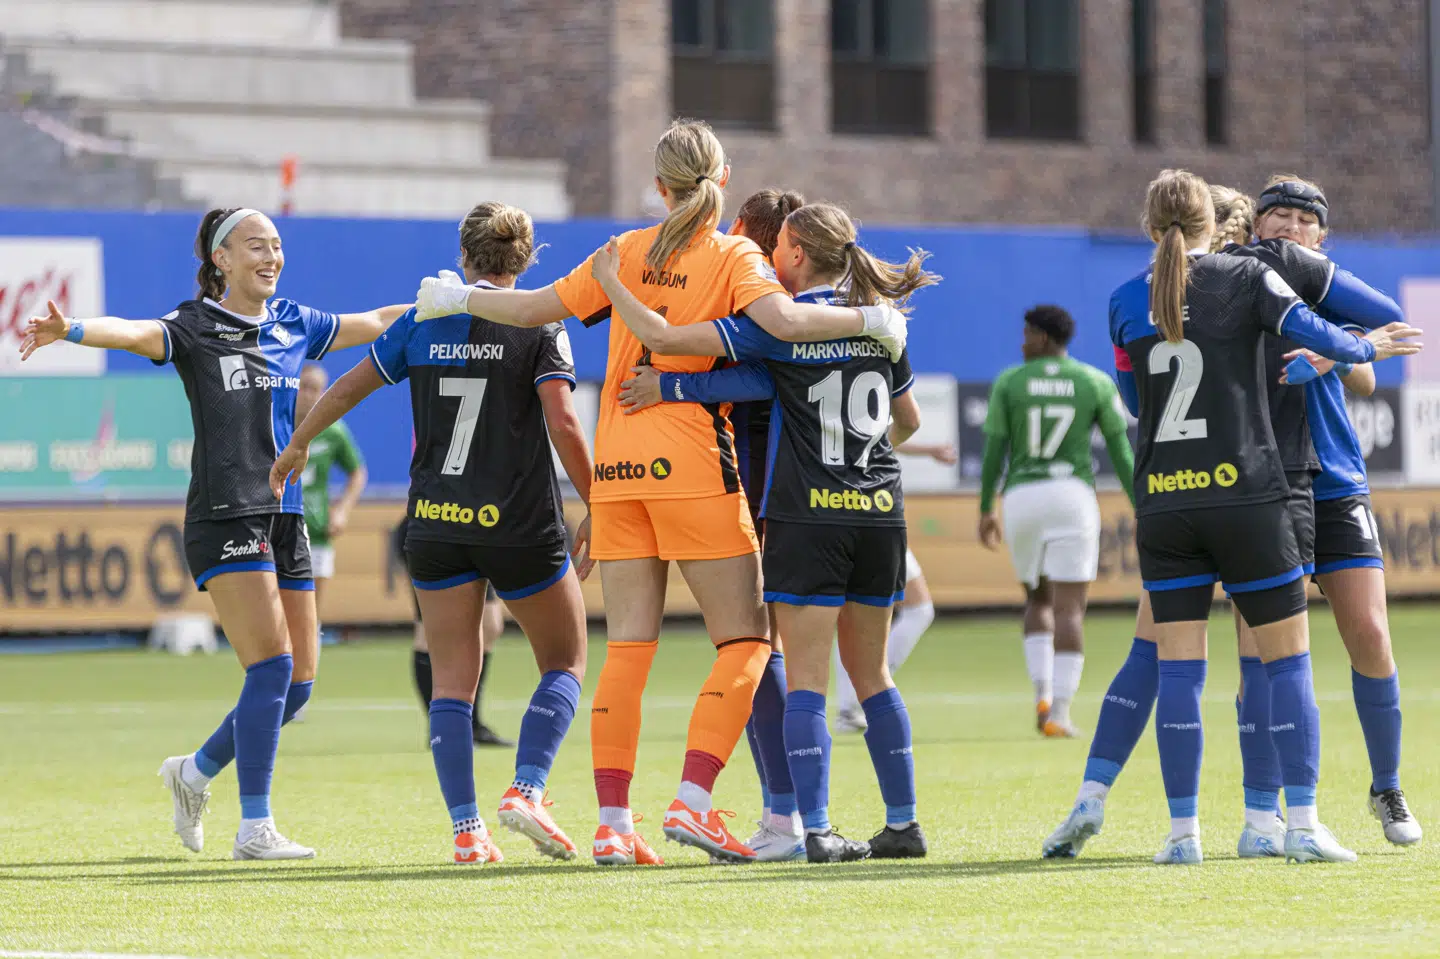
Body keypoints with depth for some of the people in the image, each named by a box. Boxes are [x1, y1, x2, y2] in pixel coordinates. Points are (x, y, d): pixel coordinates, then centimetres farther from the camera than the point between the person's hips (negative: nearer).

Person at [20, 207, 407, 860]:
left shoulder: (294, 325, 14)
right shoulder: (193, 330, -4)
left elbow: (374, 322, 25)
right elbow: (134, 333, -23)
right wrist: (68, 331, -42)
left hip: (285, 518, 7)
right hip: (224, 516, -7)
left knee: (298, 682, 5)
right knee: (272, 667, -15)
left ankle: (196, 772, 27)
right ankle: (254, 827, -9)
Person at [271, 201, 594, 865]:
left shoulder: (422, 323, 6)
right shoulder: (538, 325, -4)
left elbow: (346, 389, 15)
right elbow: (563, 424, -14)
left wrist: (294, 449, 30)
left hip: (435, 523, 3)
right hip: (521, 523, -3)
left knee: (452, 681, 6)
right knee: (564, 662, 13)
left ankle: (466, 829, -5)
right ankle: (526, 790, -8)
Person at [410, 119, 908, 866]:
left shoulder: (627, 253, 10)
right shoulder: (733, 257, -2)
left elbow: (534, 308, 14)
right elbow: (783, 319, -20)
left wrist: (456, 298, 30)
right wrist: (867, 320, -8)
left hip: (617, 465, 5)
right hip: (693, 462, -5)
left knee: (626, 647, 4)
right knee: (744, 641, 1)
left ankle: (613, 823, -1)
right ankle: (693, 800, -12)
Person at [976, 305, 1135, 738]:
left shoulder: (1008, 383, 3)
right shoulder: (1097, 383, 4)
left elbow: (993, 452, 2)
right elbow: (1122, 452, 2)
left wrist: (985, 511, 12)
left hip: (1021, 500, 1)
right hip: (1072, 496, -1)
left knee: (1038, 602, 19)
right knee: (1069, 609, -2)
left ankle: (1043, 695, 1)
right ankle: (1059, 711, -15)